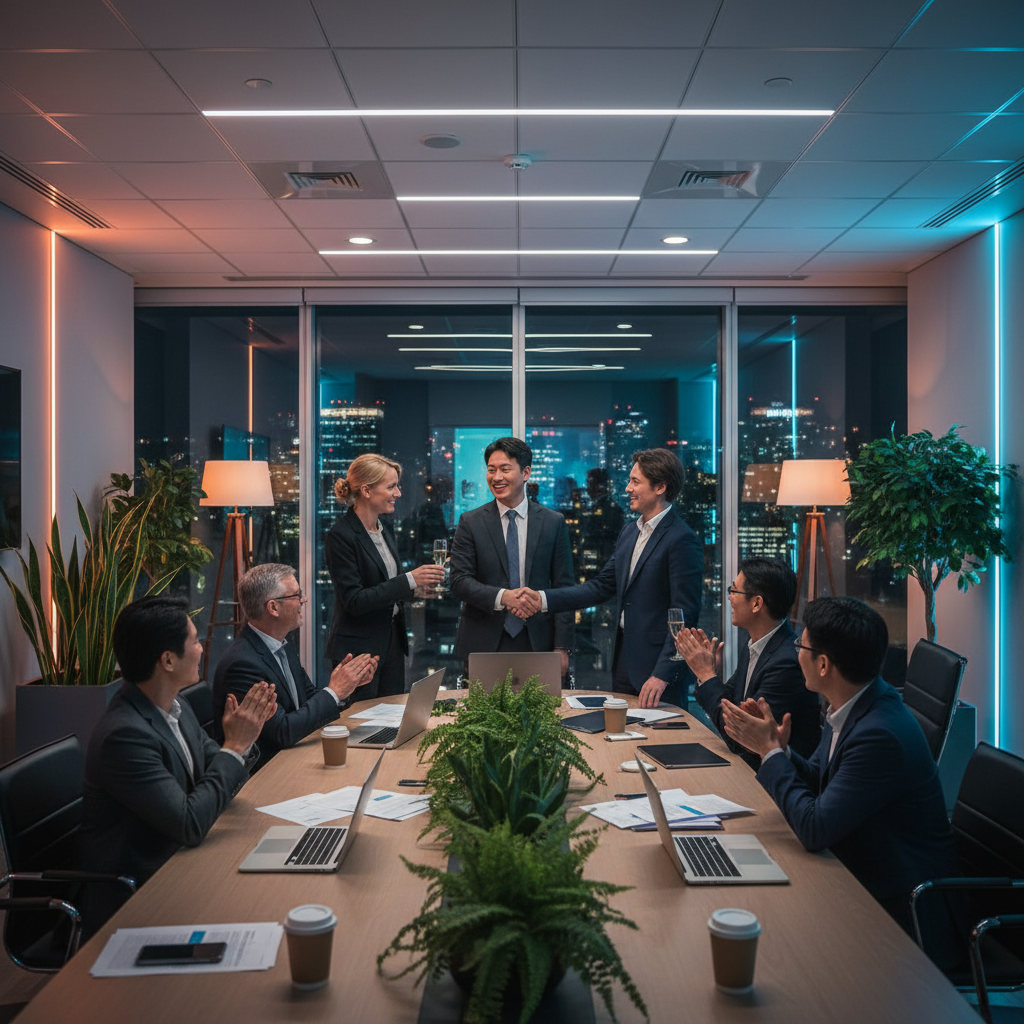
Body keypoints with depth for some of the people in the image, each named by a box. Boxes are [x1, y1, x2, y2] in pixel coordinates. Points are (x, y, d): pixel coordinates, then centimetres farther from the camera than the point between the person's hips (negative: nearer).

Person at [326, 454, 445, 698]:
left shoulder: (385, 527, 8)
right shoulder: (341, 535, -17)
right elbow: (354, 601, -21)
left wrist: (421, 580, 0)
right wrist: (409, 580, -24)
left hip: (393, 640, 8)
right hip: (358, 648, -8)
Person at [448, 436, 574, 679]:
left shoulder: (553, 523, 4)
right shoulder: (470, 522, 3)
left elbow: (563, 588, 4)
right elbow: (460, 581, -4)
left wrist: (562, 647, -2)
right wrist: (501, 597, -22)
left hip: (537, 643, 1)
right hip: (484, 645, 0)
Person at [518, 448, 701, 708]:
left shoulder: (682, 540, -15)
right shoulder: (629, 532, 12)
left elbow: (684, 615, -18)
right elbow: (602, 586, 13)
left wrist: (662, 675, -22)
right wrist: (543, 599, 3)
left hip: (657, 665, -8)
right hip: (623, 661, 8)